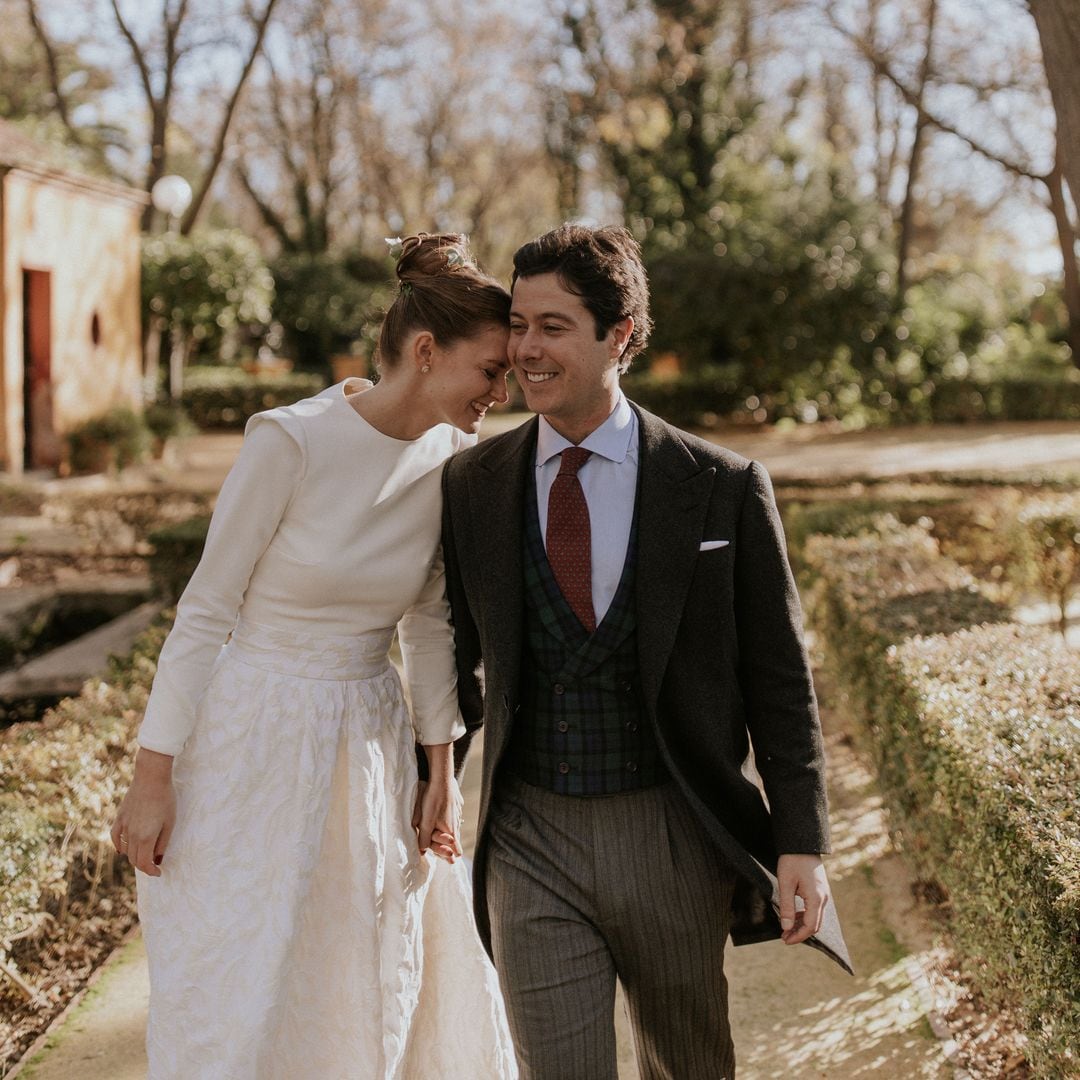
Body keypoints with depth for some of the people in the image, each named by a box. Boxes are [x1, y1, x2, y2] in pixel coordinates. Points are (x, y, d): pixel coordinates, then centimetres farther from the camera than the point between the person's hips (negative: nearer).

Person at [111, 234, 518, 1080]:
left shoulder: (454, 458, -4)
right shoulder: (291, 441, -19)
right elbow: (205, 610, -14)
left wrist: (441, 769, 8)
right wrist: (153, 778, -11)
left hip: (369, 744, 5)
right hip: (253, 741, -5)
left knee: (390, 998, 14)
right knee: (235, 1005, 6)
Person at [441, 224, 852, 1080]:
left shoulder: (721, 489, -6)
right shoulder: (472, 484, 2)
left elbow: (778, 678, -3)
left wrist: (801, 844, -7)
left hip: (672, 841, -1)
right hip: (531, 841, 1)